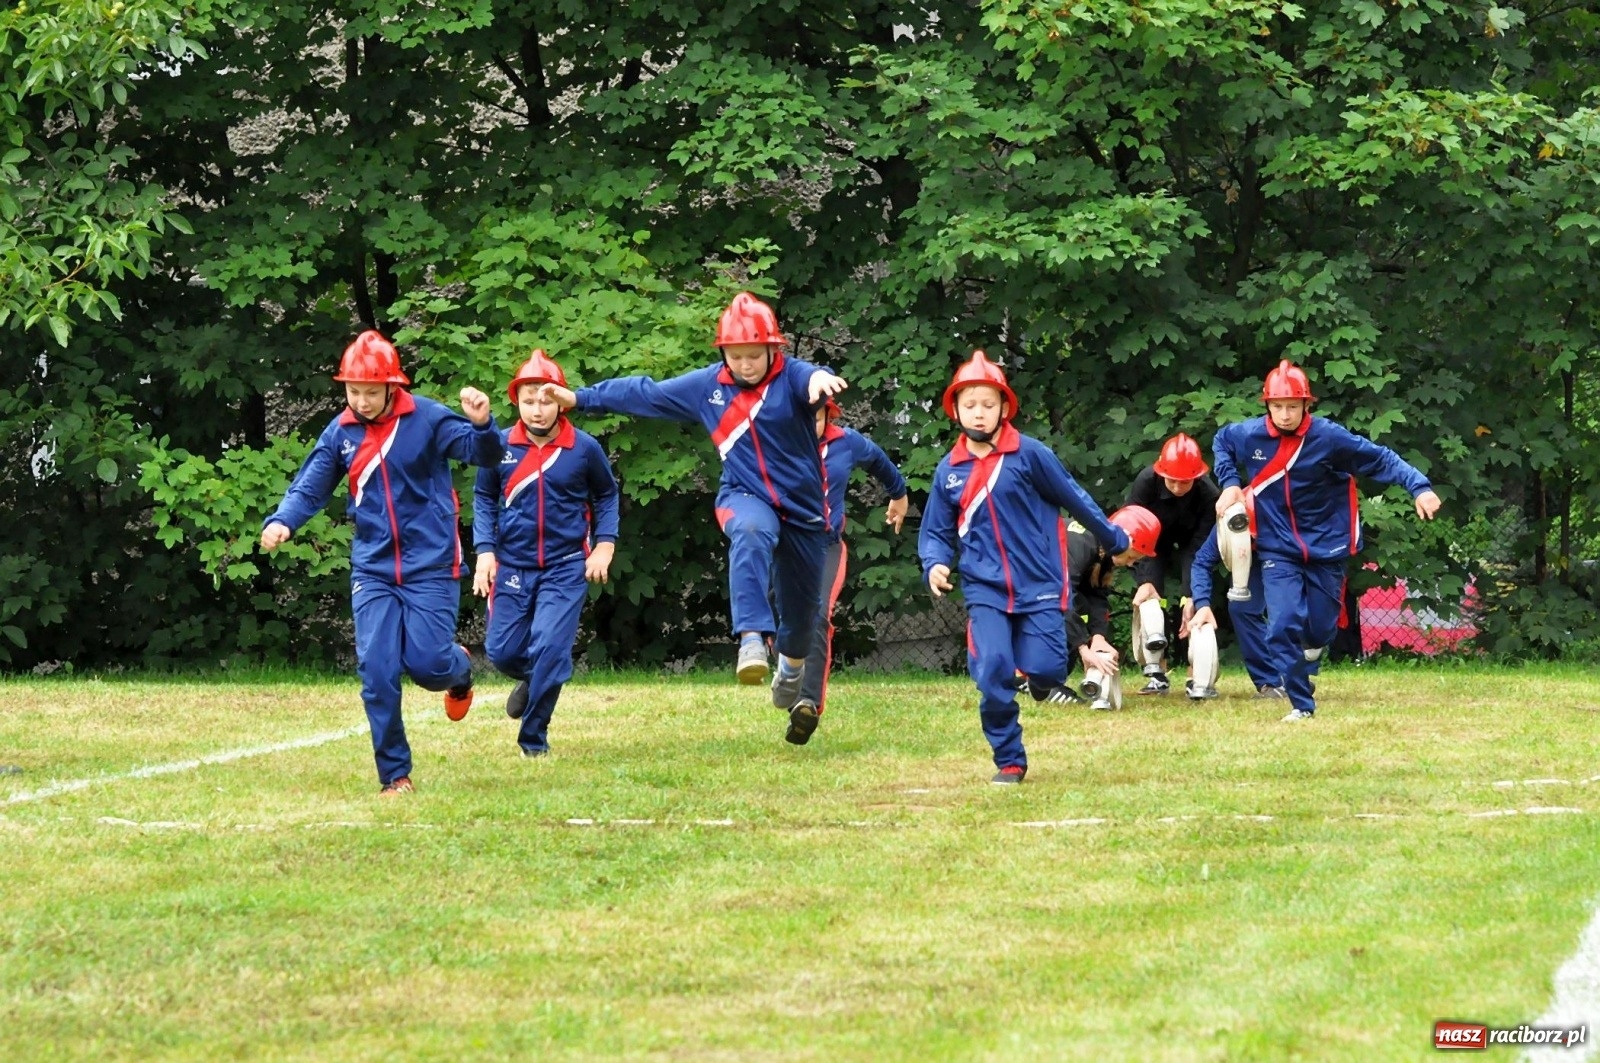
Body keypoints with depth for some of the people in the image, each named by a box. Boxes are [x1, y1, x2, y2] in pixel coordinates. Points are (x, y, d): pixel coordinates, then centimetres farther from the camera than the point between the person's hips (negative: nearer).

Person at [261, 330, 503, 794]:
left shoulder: (426, 419, -9)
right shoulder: (340, 433, 2)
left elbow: (483, 453, -14)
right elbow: (310, 488, 2)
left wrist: (481, 425, -37)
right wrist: (281, 521, -18)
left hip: (429, 565, -3)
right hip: (372, 570, 3)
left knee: (426, 664, -9)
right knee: (377, 672, -6)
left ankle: (459, 669, 30)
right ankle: (394, 774, 6)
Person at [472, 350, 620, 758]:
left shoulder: (584, 448, -6)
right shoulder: (500, 446, -4)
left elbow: (606, 496, 11)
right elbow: (483, 499, 8)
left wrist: (604, 545, 0)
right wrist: (484, 550, -3)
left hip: (566, 567, -2)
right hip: (512, 566, 2)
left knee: (550, 647, -14)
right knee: (502, 652, 2)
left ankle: (533, 737, 0)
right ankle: (532, 678, 38)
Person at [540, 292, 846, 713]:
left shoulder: (791, 377, -12)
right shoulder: (707, 385, -2)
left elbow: (812, 379, -36)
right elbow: (647, 393, 7)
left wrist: (820, 379, -63)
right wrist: (579, 398, 8)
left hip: (802, 505, 0)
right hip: (745, 496, 0)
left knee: (803, 600, 13)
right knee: (752, 534, -38)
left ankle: (792, 666, 46)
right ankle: (752, 639, -48)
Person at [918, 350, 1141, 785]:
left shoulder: (1029, 454, -5)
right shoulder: (949, 470, 5)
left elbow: (1076, 500, 4)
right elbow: (937, 532, 12)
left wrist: (1116, 541, 13)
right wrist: (935, 565, -9)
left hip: (1039, 585, -2)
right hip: (986, 590, 2)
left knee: (1044, 671, -13)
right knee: (993, 674, -13)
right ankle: (1009, 761, 4)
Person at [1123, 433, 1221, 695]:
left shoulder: (1208, 494, -33)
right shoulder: (1146, 482, -34)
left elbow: (1199, 548, -30)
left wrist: (1189, 596, -36)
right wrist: (1144, 582, -37)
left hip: (1187, 543, 0)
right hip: (1152, 543, 0)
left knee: (1195, 604, -16)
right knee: (1148, 598, -16)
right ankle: (1157, 673, -11)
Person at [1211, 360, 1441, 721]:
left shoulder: (1328, 437, -16)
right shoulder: (1248, 435, -9)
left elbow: (1381, 459, -13)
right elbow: (1220, 443, 14)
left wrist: (1419, 486, -26)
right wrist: (1230, 482, 1)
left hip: (1326, 548, -1)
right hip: (1278, 551, 1)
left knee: (1321, 630, 6)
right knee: (1283, 627, -14)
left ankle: (1313, 640, 44)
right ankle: (1301, 705, -1)